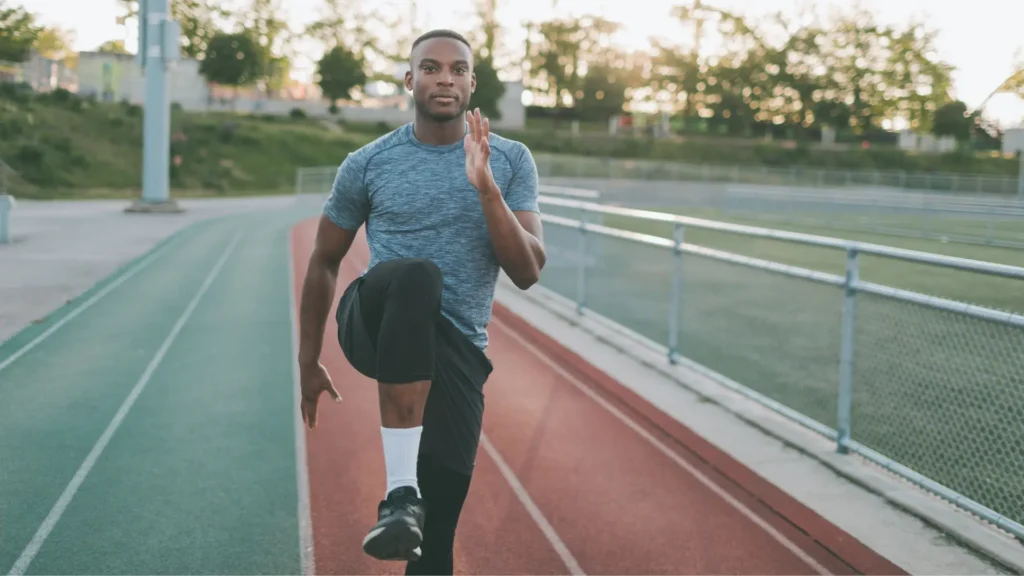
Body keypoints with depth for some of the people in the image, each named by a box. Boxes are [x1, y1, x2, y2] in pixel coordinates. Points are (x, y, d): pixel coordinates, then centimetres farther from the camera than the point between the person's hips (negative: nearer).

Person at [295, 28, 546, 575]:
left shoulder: (511, 161, 4)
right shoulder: (367, 164, 3)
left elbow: (527, 273, -4)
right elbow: (324, 262, 14)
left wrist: (485, 188, -17)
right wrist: (308, 361, 14)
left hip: (455, 349, 1)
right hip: (374, 324, -1)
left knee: (438, 525, -7)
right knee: (416, 276, -37)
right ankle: (400, 493, -36)